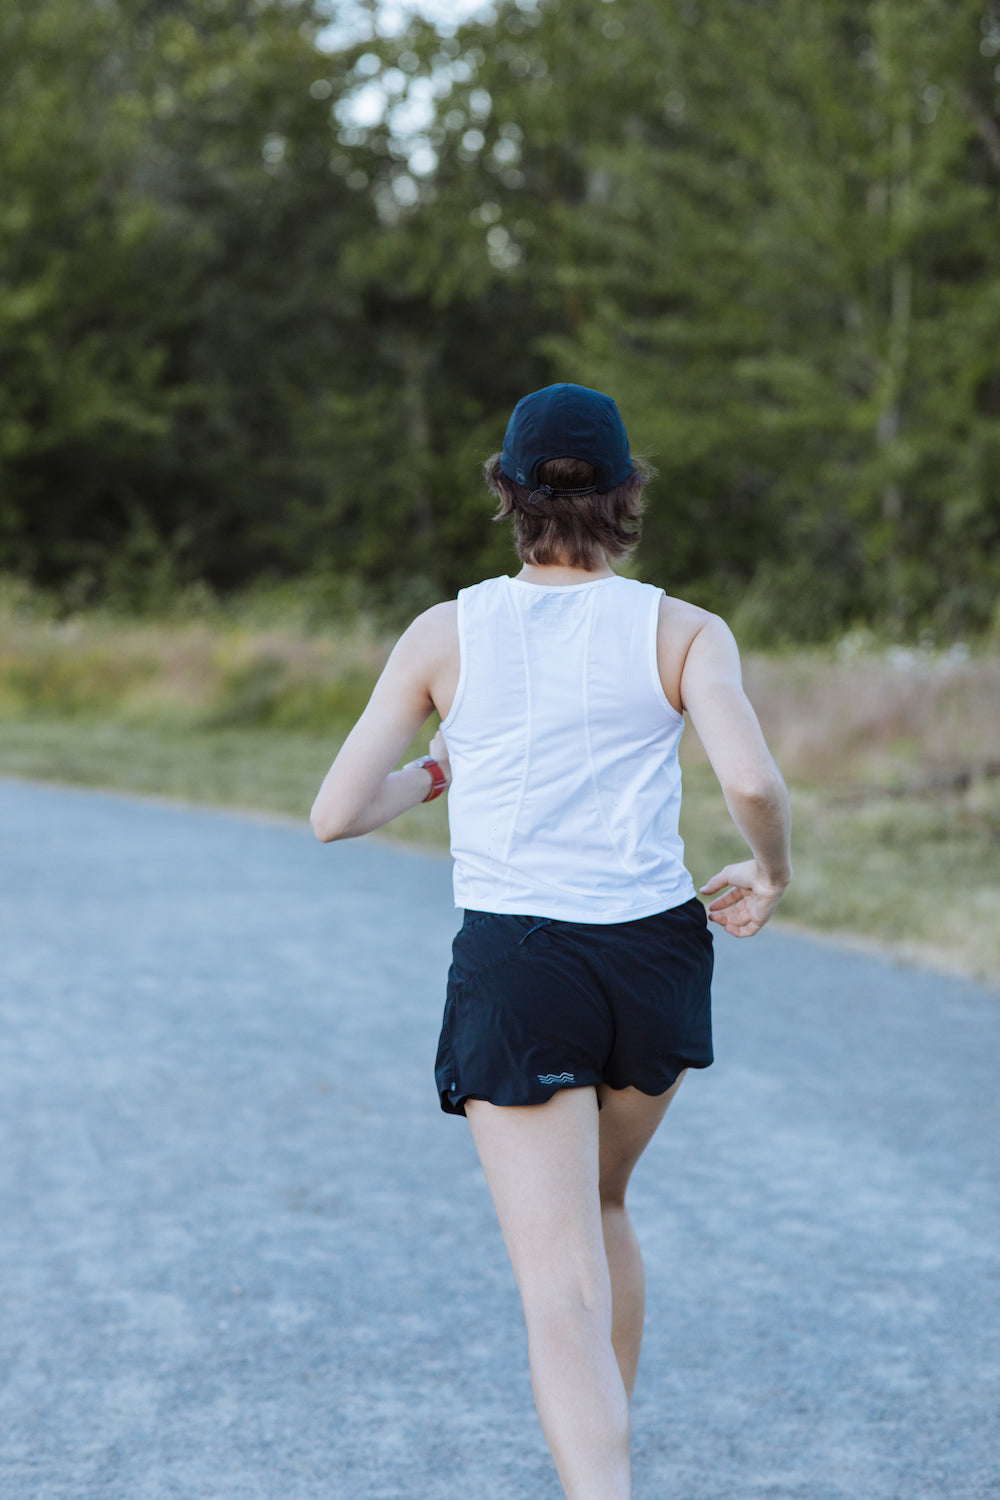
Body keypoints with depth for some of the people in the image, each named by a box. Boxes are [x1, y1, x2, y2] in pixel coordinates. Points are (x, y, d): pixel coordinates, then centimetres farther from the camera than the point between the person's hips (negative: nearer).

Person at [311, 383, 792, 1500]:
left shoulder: (446, 633, 2)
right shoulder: (683, 632, 0)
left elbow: (336, 815, 2)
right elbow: (752, 781, -17)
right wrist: (770, 874, 4)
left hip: (515, 972, -2)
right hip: (656, 961, 2)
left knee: (562, 1293, -6)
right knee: (597, 1204, 30)